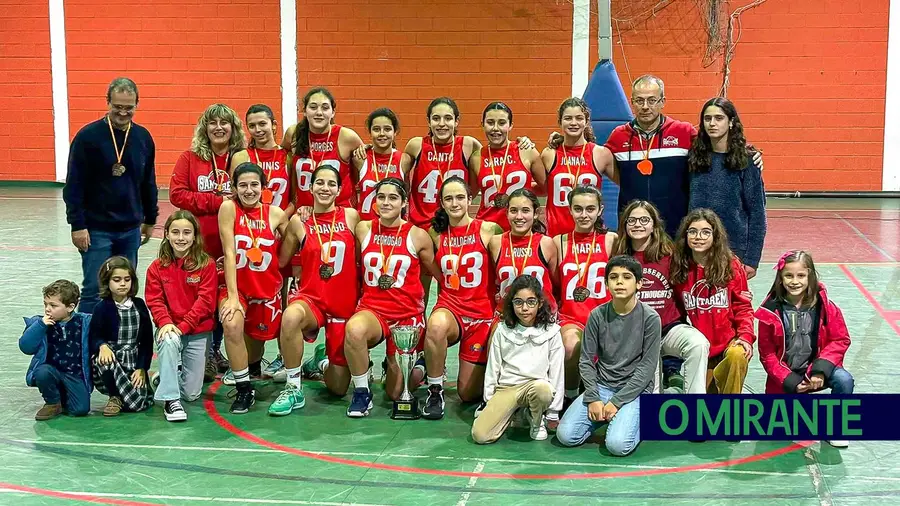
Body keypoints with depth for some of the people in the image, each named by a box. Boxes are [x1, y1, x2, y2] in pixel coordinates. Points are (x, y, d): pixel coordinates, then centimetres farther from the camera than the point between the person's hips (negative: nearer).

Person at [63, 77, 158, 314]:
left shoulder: (143, 137, 4)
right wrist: (77, 225, -13)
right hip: (96, 229, -5)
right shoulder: (88, 136, -10)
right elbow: (74, 185, -10)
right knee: (94, 291, -5)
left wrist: (150, 219, 17)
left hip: (130, 229, 5)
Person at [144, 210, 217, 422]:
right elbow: (154, 300, -3)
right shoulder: (157, 267, 1)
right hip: (170, 328, 0)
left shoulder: (206, 265, -6)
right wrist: (165, 323, -22)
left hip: (199, 332, 0)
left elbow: (206, 301, -11)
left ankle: (169, 375, 35)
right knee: (168, 341, -38)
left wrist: (183, 326, -20)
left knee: (192, 393, -1)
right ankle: (170, 399, -24)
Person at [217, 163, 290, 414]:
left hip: (267, 287, 3)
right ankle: (244, 390, -14)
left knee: (257, 336, 13)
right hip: (236, 285, -2)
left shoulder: (276, 214, -5)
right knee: (233, 325, -29)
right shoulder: (229, 208, -11)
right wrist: (233, 297, -21)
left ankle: (254, 364, 53)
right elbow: (229, 253, -16)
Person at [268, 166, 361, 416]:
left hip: (345, 304, 1)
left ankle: (321, 362, 43)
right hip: (310, 297, -1)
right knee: (291, 317, -41)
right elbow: (281, 261, 7)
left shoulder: (351, 217, 0)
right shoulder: (299, 221, -1)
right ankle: (294, 390, -21)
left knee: (338, 388, 4)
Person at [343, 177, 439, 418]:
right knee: (354, 329, -38)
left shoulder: (418, 236, -2)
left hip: (408, 314, 0)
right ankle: (361, 393, -15)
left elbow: (438, 274, 10)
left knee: (397, 392, 3)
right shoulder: (363, 229, 2)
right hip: (372, 309, 1)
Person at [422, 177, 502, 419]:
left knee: (468, 393, 3)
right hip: (450, 307, 1)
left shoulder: (489, 230, -6)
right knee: (436, 326, -38)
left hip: (482, 311, -1)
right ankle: (435, 391, -16)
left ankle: (481, 369, 39)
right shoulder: (436, 234, 3)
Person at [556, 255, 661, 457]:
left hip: (635, 390, -3)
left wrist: (617, 402, -16)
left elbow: (648, 366, -11)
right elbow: (586, 360, 1)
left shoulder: (650, 317, -10)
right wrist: (593, 398, -13)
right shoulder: (597, 315, -2)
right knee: (565, 436, -15)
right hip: (601, 386, 3)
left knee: (617, 445, -27)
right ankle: (604, 417, 13)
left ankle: (639, 418, 6)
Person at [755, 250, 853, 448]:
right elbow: (767, 354, -6)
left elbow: (840, 340, -6)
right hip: (785, 378, 0)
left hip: (815, 368, 0)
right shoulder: (771, 311, -10)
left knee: (844, 380, -29)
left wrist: (821, 369, -21)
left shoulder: (824, 306, -9)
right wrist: (790, 381, -16)